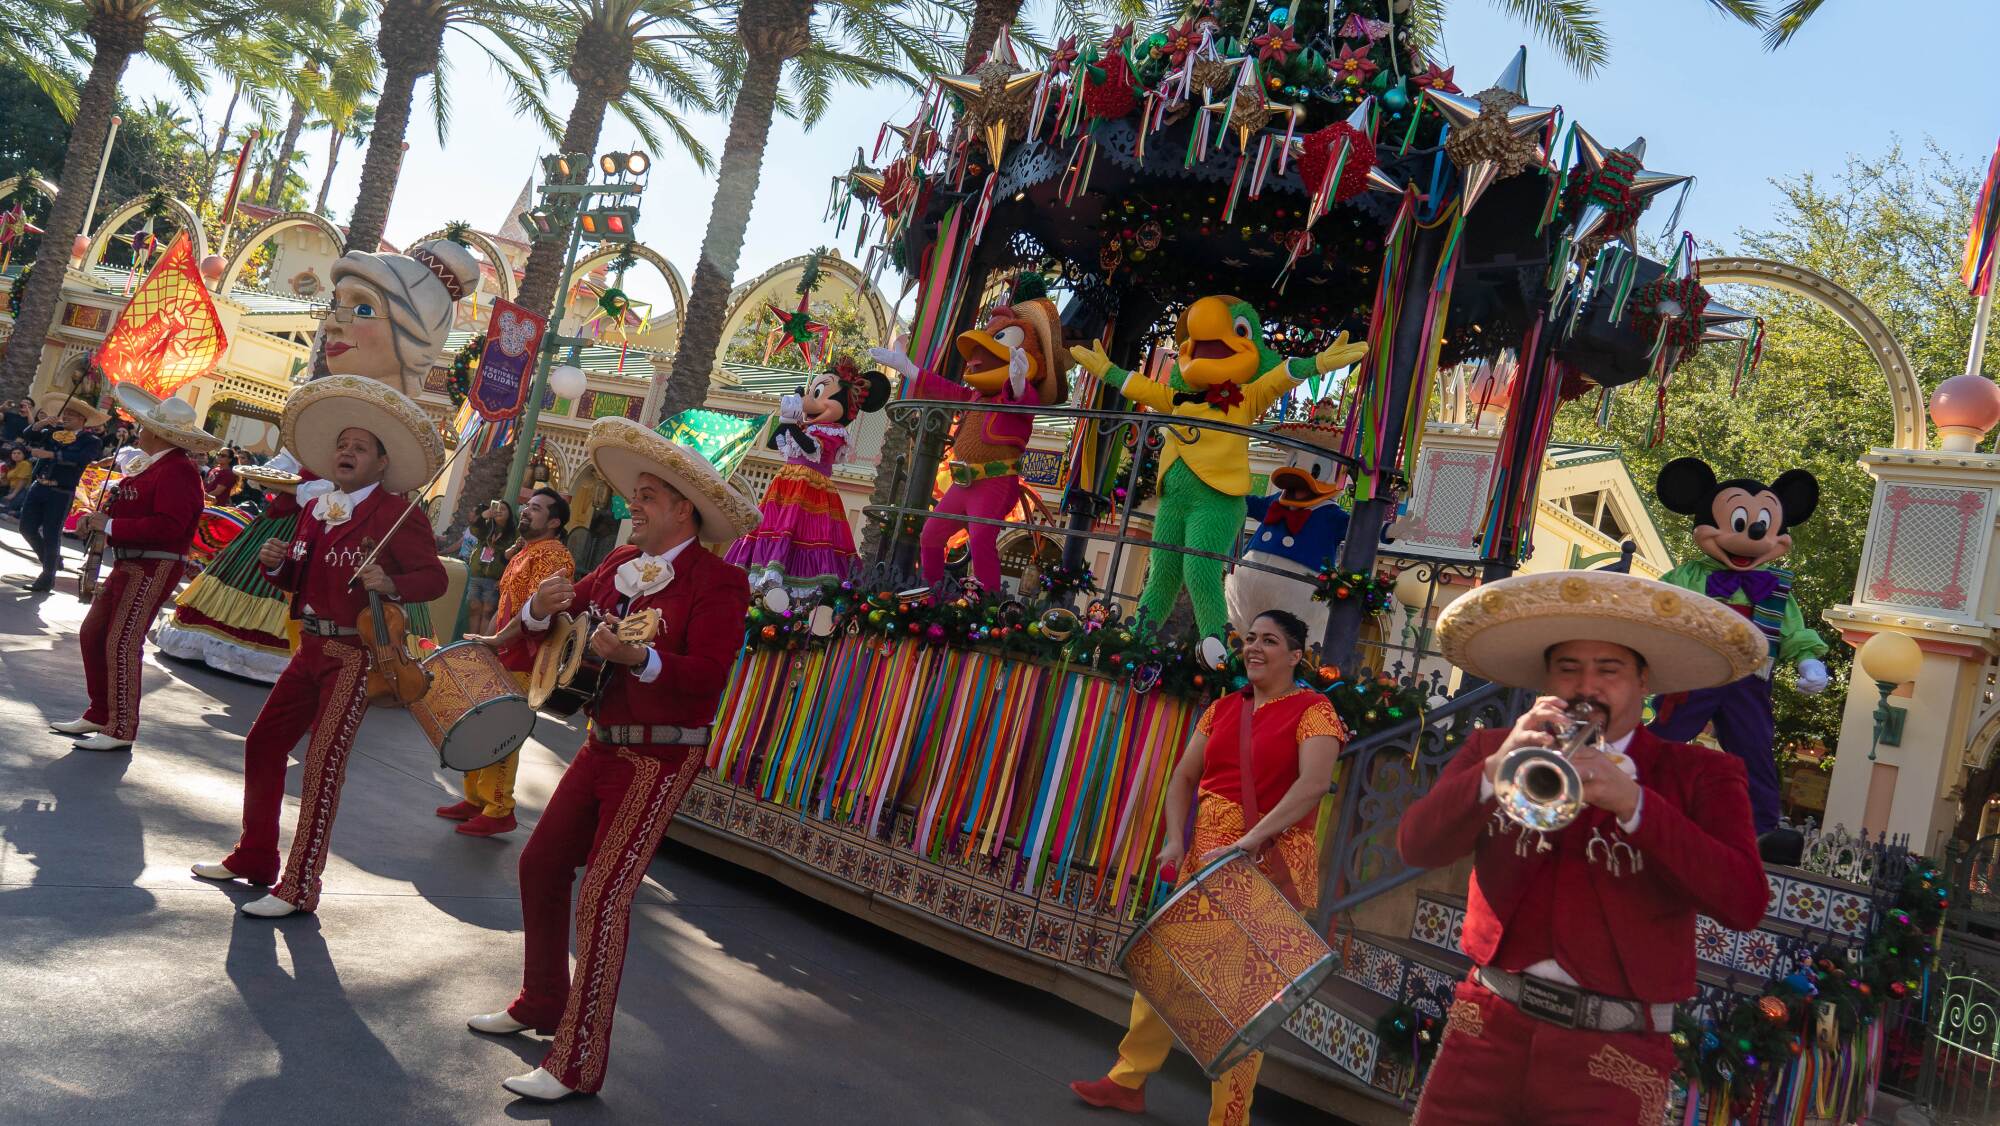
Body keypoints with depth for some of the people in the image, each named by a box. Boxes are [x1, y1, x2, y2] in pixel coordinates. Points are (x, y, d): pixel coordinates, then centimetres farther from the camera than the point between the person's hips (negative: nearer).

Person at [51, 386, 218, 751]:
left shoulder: (178, 472, -18)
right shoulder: (150, 464, 13)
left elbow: (168, 526, -28)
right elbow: (132, 509, 18)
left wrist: (110, 525, -21)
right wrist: (97, 520, -1)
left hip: (154, 569, -10)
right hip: (129, 565, 10)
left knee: (122, 645, -9)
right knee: (93, 633, 14)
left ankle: (121, 731, -1)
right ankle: (99, 714, 26)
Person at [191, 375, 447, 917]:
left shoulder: (396, 512, -10)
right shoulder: (316, 510, 12)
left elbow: (435, 577, -15)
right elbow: (296, 580, 17)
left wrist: (390, 584, -33)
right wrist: (276, 562, -4)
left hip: (357, 654, -8)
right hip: (311, 648, 8)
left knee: (323, 765, -7)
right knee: (263, 743, 14)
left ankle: (299, 887, 2)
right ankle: (254, 857, 31)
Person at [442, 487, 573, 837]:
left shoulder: (552, 554, -12)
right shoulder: (521, 554, 19)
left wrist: (497, 639, -26)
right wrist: (487, 641, 18)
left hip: (523, 663, -9)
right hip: (500, 659, 9)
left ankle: (499, 811, 2)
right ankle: (476, 800, 25)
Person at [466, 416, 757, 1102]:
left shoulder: (718, 583, -13)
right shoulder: (620, 565, 9)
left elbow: (707, 675, -23)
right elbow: (559, 626, 11)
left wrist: (637, 657, -36)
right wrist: (542, 609, -11)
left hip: (660, 759, -8)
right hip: (602, 745, 8)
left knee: (602, 899, -11)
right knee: (540, 865, 16)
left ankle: (577, 1065, -2)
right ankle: (542, 1003, 36)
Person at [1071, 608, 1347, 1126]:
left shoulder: (1312, 710, -7)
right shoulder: (1222, 709, 11)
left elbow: (1314, 783, -23)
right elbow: (1184, 777, 10)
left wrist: (1250, 841, -30)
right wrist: (1175, 839, -6)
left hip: (1271, 866, -6)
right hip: (1206, 860, 6)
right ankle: (1128, 1080, 25)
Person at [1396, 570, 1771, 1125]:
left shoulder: (1700, 775, 3)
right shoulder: (1493, 749, 9)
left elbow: (1744, 902, -11)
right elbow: (1417, 845, -4)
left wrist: (1634, 804, -23)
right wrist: (1497, 770, -20)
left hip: (1612, 1057, -1)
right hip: (1489, 1026, 2)